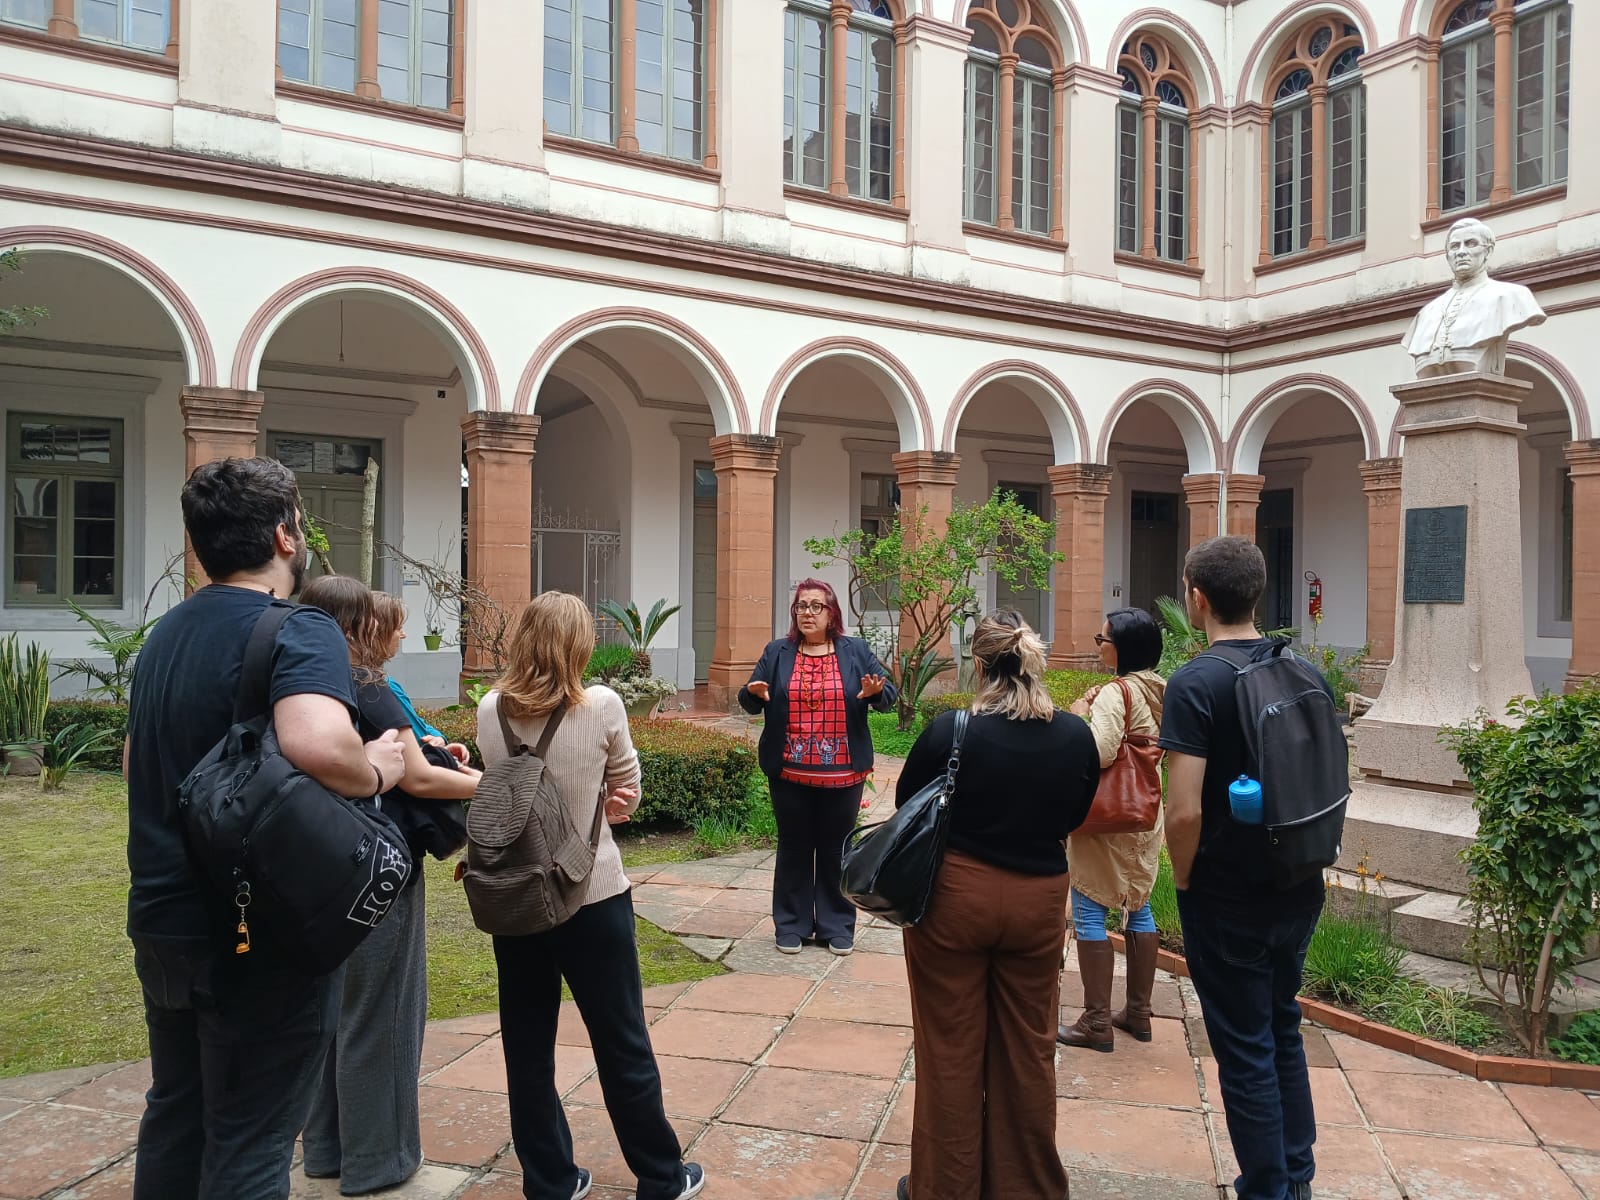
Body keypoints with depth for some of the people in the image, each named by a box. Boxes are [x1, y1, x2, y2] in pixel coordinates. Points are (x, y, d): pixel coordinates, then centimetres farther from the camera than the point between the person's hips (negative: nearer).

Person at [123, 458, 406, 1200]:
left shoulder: (165, 635, 10)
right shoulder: (298, 631, -18)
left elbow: (135, 762, 24)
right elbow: (317, 744, -38)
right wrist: (378, 771, -19)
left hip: (164, 921, 8)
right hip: (254, 935, -8)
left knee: (176, 1118, 22)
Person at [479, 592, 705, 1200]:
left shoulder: (490, 710, -5)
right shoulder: (602, 705, -14)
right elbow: (627, 793, 0)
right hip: (592, 895, -3)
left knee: (527, 1047, 15)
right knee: (623, 1045, 11)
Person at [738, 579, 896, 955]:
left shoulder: (856, 651, 3)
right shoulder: (776, 652, 4)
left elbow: (889, 696, 0)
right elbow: (749, 702, 3)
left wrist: (875, 693, -22)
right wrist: (755, 693, -20)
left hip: (843, 774, 0)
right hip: (790, 773, 0)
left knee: (837, 850, 10)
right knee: (793, 849, 10)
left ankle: (837, 926, 23)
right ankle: (791, 926, 22)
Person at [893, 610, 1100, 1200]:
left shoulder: (948, 732, -18)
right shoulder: (1076, 737, -9)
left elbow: (906, 804, -2)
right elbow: (1072, 818, 6)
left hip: (955, 896, -3)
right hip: (1039, 899, 3)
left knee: (952, 1051, 12)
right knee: (1028, 1051, 18)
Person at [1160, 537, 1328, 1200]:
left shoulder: (1194, 683, -21)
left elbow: (1184, 812, -25)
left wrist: (1183, 880, -8)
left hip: (1227, 900, -7)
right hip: (1298, 890, 7)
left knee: (1245, 1051, 9)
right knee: (1283, 1029, 23)